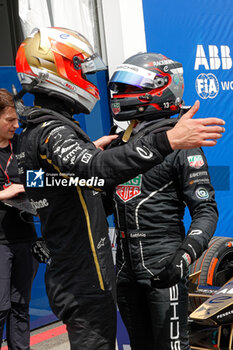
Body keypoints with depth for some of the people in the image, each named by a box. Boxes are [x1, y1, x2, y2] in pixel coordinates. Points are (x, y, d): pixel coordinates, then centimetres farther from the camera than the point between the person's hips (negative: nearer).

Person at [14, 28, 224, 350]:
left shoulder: (32, 132, 13)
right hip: (84, 283, -10)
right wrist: (168, 141, -47)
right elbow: (96, 170, -41)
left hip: (70, 280, 10)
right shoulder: (50, 130, -20)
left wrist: (89, 150, 30)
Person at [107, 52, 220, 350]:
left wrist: (186, 255, -25)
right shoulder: (118, 144, 11)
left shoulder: (178, 144, -11)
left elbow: (206, 209, -13)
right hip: (125, 265, 7)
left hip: (162, 267, -7)